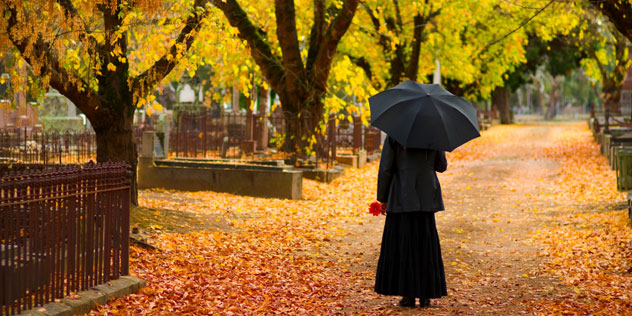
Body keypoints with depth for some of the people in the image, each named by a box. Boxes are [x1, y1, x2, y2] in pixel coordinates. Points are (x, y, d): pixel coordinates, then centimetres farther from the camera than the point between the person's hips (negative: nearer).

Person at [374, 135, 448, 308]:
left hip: (401, 198, -2)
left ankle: (408, 294, 0)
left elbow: (385, 169, -5)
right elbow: (441, 166, 10)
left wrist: (383, 198, 4)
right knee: (425, 245, 10)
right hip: (426, 199, 2)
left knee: (402, 244, 4)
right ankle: (425, 295, 9)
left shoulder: (394, 136, -5)